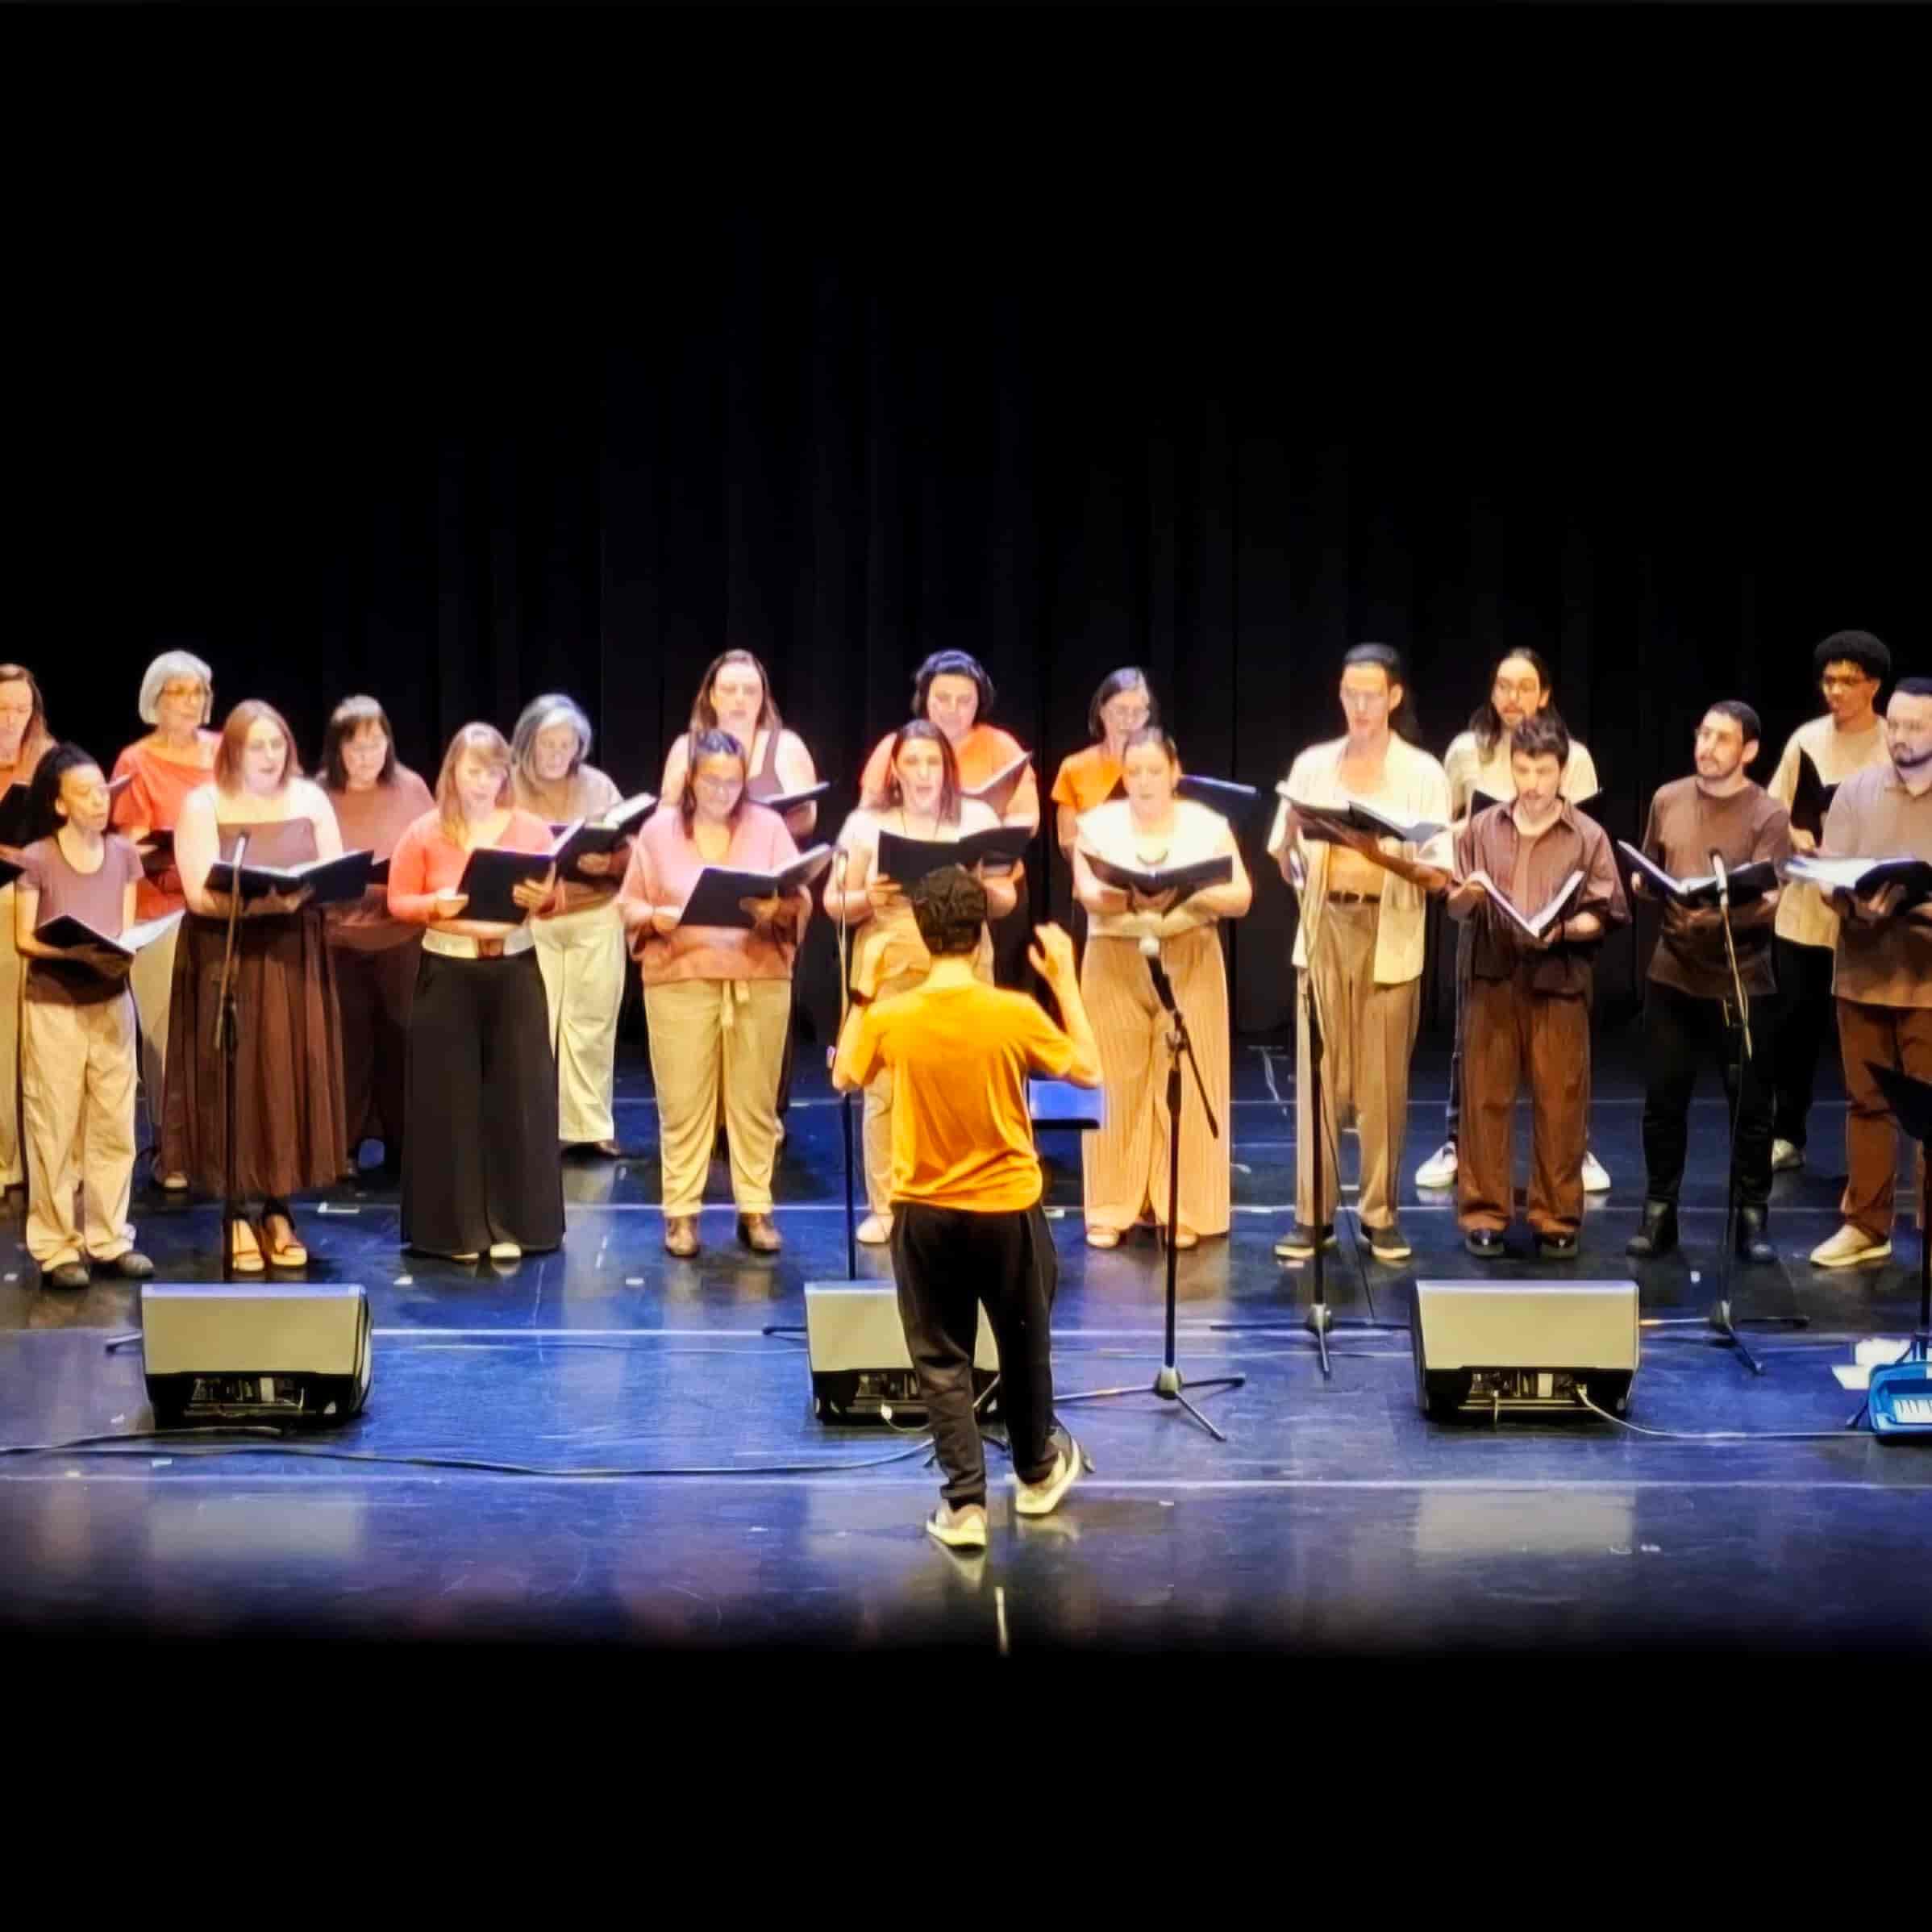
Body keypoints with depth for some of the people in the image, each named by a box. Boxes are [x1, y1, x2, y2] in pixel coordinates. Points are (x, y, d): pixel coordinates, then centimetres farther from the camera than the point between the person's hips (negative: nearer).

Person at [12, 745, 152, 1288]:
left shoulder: (124, 855, 5)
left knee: (114, 1122, 6)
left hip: (111, 1000, 4)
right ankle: (57, 1248, 6)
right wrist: (76, 951, -21)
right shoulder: (37, 860, -8)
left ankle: (110, 1239, 16)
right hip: (53, 1005, -4)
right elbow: (23, 939, -7)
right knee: (55, 1127, -1)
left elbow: (127, 931, 7)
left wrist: (120, 953, -15)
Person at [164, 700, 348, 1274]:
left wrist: (302, 890, -18)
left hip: (295, 959, 3)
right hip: (227, 961, -3)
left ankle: (279, 1212, 13)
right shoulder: (202, 805, -4)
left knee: (293, 1077, 3)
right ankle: (238, 1216, 5)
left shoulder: (310, 799, 6)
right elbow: (200, 894, -14)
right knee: (235, 1080, -2)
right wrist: (265, 895, -26)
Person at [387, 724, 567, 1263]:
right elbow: (398, 901, 1)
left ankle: (511, 1222, 10)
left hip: (515, 971, 1)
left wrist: (542, 899, -18)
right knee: (451, 1097, 1)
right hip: (447, 974, -1)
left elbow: (557, 903, 4)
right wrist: (437, 905, -18)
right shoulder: (424, 832, -1)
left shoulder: (532, 828, 3)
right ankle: (456, 1225, 9)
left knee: (517, 1093, 2)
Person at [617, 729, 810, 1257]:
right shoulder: (659, 828, 5)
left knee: (755, 1100, 4)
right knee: (682, 1100, 0)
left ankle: (756, 1209, 12)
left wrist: (779, 911, -18)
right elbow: (629, 904, 6)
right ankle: (681, 1212, 7)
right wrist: (657, 918, -14)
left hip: (760, 978, 1)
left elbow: (801, 901, 3)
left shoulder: (767, 825, 6)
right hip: (680, 978, -1)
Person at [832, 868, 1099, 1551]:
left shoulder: (890, 1017, -11)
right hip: (1008, 1208, 0)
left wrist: (863, 995, 14)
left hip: (924, 1213, 0)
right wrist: (1065, 981, 3)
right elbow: (1088, 1071, -2)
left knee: (942, 1360, 8)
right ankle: (1037, 1472, 37)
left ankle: (964, 1503, 3)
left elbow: (845, 1078, 8)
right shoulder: (1014, 1013, -15)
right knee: (1024, 1346, 19)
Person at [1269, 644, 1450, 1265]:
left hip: (1391, 934, -1)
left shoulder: (1423, 774, 3)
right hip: (1325, 927, 1)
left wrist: (1405, 856, -23)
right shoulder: (1312, 765, 8)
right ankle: (1312, 1213, 4)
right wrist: (1289, 844, -16)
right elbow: (1287, 865, 6)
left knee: (1383, 1079, 1)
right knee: (1319, 1073, 0)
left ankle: (1381, 1214, 9)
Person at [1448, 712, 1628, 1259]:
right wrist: (1465, 897, -13)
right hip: (1494, 978, 1)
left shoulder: (1588, 836, 1)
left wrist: (1561, 931, -18)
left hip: (1559, 983, -1)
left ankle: (1556, 1218, 11)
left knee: (1560, 1102, 2)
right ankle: (1483, 1213, 11)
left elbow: (1605, 916, -1)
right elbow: (1455, 910, 10)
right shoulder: (1483, 829, 6)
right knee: (1487, 1097, 3)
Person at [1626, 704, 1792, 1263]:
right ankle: (1659, 1213, 17)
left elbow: (1768, 902, -14)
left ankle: (1753, 1217, 14)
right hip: (1672, 975, 3)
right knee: (1663, 1099, 6)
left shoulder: (1768, 815, -6)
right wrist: (1642, 884, -6)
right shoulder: (1667, 799, 6)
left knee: (1750, 1105, 3)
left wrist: (1718, 914, -32)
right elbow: (1645, 875, 17)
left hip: (1742, 981, -3)